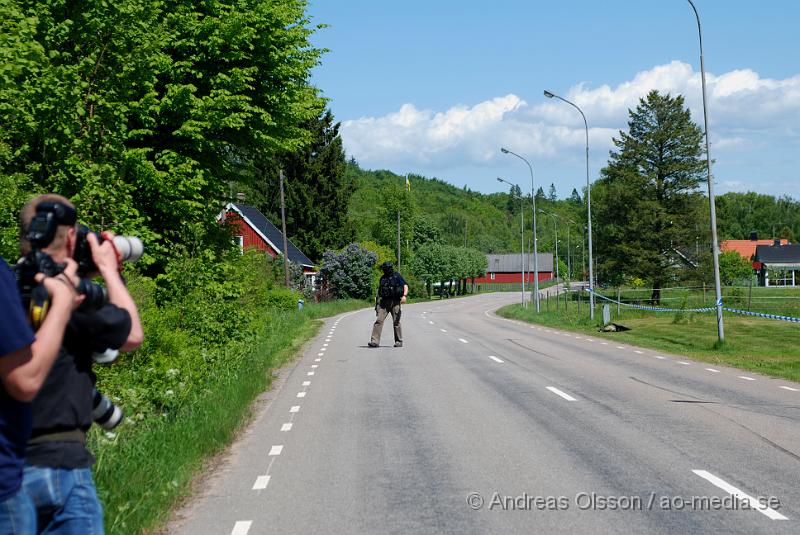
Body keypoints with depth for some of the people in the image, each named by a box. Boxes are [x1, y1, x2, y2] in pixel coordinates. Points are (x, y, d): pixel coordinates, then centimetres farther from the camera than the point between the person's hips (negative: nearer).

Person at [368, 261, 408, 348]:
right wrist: (377, 300, 17)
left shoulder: (397, 276, -1)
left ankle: (399, 341, 13)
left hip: (395, 302, -4)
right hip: (383, 302, 4)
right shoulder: (383, 278, 14)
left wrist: (404, 295, -25)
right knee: (379, 320, -8)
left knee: (396, 322, 1)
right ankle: (374, 341, -12)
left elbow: (405, 286, -8)